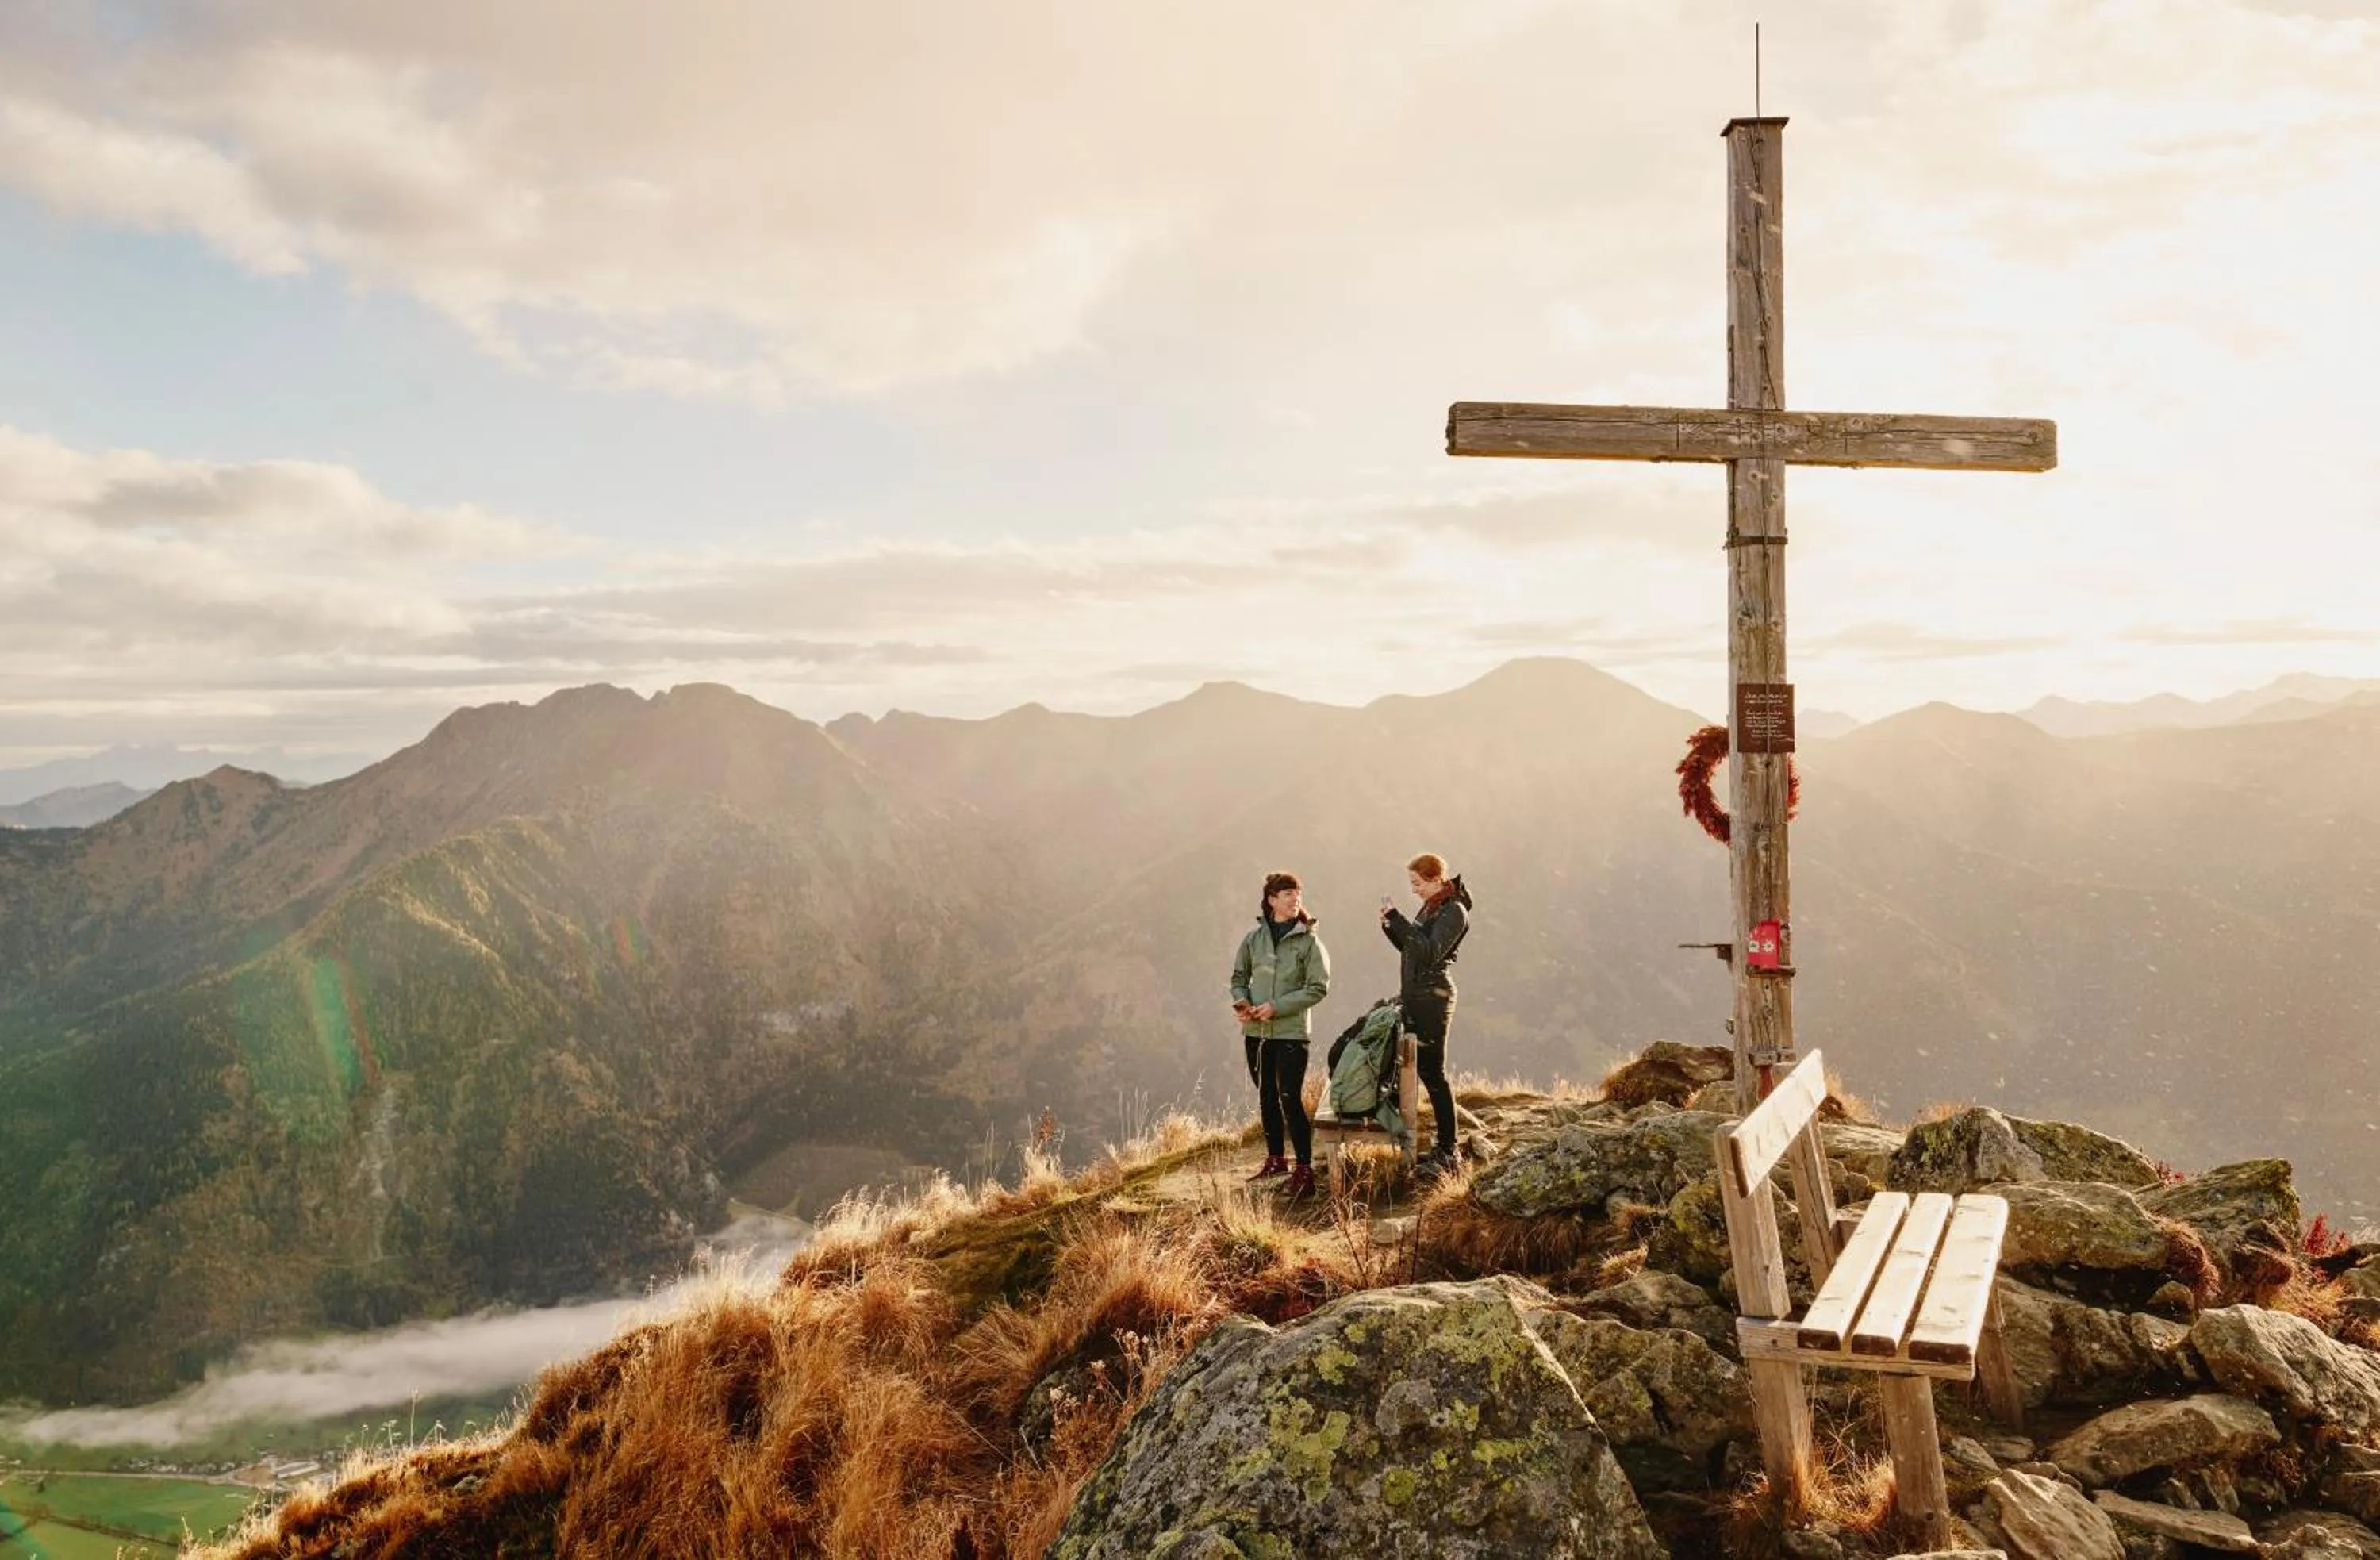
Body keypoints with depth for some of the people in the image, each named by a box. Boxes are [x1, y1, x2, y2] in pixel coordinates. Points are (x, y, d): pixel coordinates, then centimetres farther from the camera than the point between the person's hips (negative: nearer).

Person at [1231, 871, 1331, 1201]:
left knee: (1291, 1100, -8)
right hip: (1256, 1032, 5)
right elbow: (1239, 977, 14)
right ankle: (1275, 1161, 30)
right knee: (1267, 1098, 16)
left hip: (1291, 1032, -5)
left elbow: (1318, 988, -10)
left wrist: (1277, 1006, -17)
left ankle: (1304, 1171, -2)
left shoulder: (1308, 941, -7)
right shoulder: (1254, 937, 4)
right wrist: (1242, 1000, -8)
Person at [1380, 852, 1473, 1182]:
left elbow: (1429, 952, -24)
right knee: (1426, 1071, 10)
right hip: (1415, 997, 9)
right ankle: (1443, 1149, 16)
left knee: (1432, 1072, -7)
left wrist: (1398, 919, -25)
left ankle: (1448, 1152, -3)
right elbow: (1411, 948, 21)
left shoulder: (1453, 911, -12)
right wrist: (1390, 926, 4)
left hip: (1432, 998, -9)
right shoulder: (1431, 908, 16)